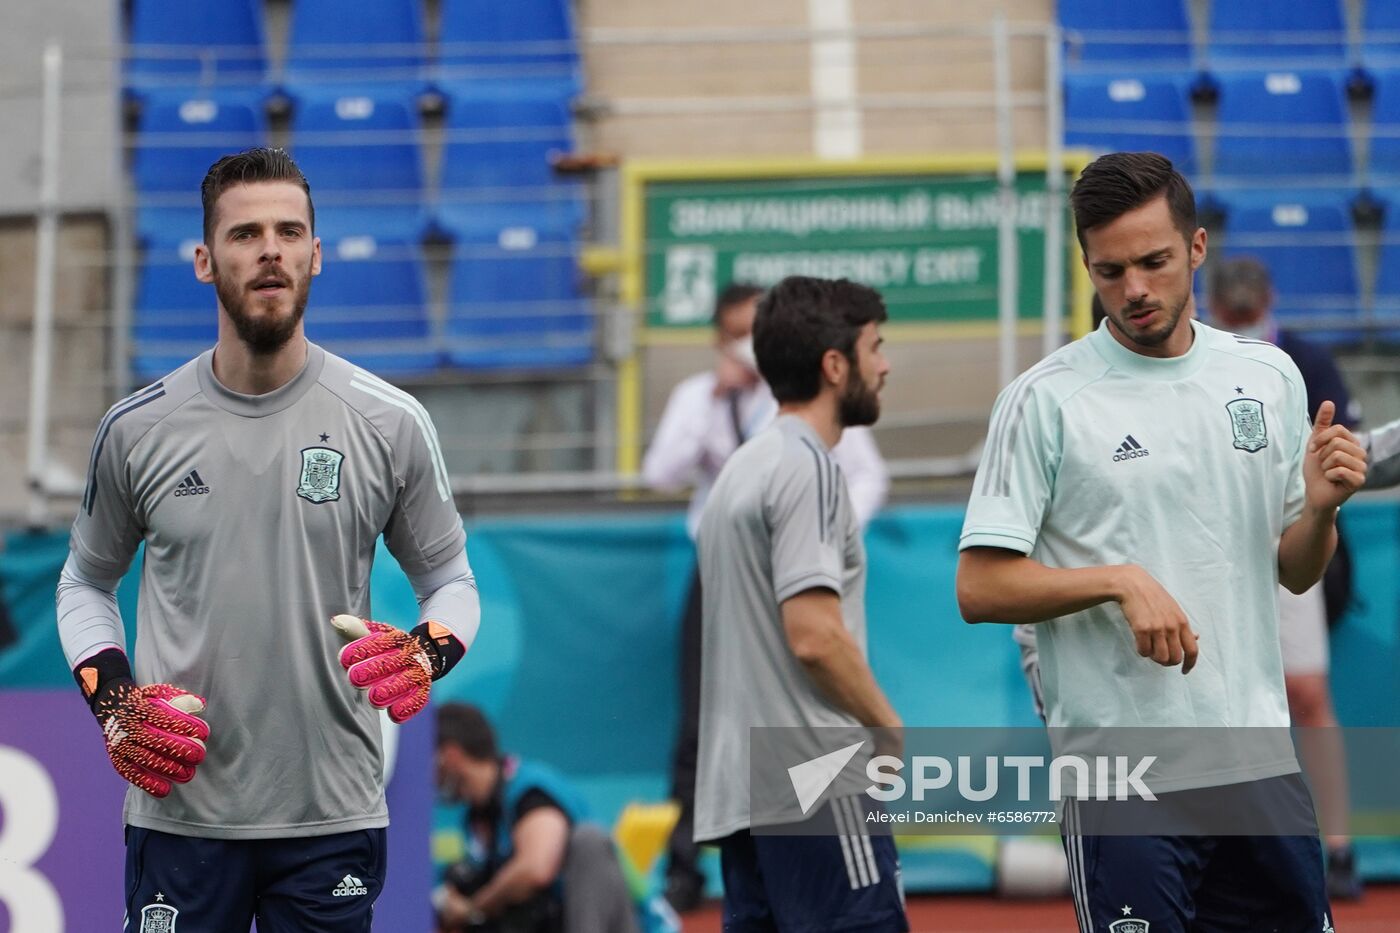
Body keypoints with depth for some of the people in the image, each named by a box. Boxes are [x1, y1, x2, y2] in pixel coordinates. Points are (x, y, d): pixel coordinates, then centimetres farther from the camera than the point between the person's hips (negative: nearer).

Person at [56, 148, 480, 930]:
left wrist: (426, 655, -11)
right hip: (180, 806, 0)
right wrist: (111, 701, -1)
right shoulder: (138, 428, 3)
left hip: (335, 815, 0)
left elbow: (450, 579, 10)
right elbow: (86, 581, 16)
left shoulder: (390, 423, 1)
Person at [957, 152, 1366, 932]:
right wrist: (1121, 581, -18)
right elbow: (980, 588, -8)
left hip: (1260, 758, 5)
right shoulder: (1046, 400, -5)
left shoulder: (1271, 376, 10)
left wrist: (1321, 508, -4)